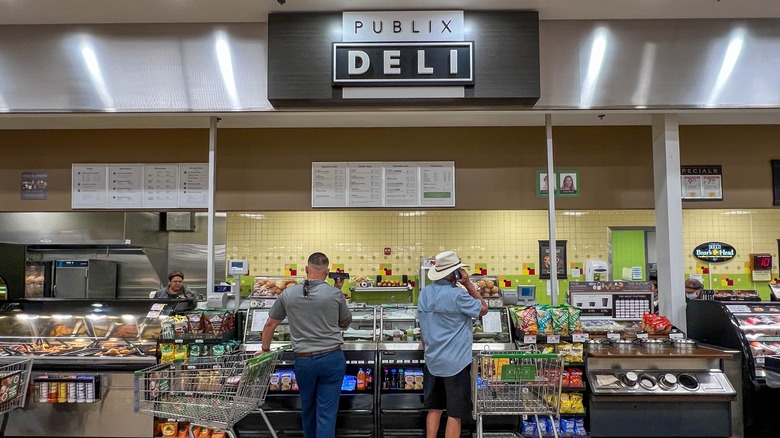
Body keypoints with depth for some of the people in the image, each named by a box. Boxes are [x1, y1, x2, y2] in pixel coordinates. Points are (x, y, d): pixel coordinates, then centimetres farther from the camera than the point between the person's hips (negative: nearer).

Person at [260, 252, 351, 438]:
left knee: (308, 409, 22)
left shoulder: (288, 294, 1)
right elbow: (345, 323, 12)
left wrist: (265, 349, 27)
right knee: (326, 412, 2)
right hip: (332, 358, -2)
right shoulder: (335, 294, -5)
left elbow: (269, 325, 10)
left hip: (303, 360, 2)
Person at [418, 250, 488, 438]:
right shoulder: (457, 295, -19)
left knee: (434, 408, 17)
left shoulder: (424, 293, 2)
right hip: (456, 363, -7)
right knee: (455, 414, 4)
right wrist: (468, 284, -7)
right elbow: (483, 309, -5)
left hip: (432, 361, 7)